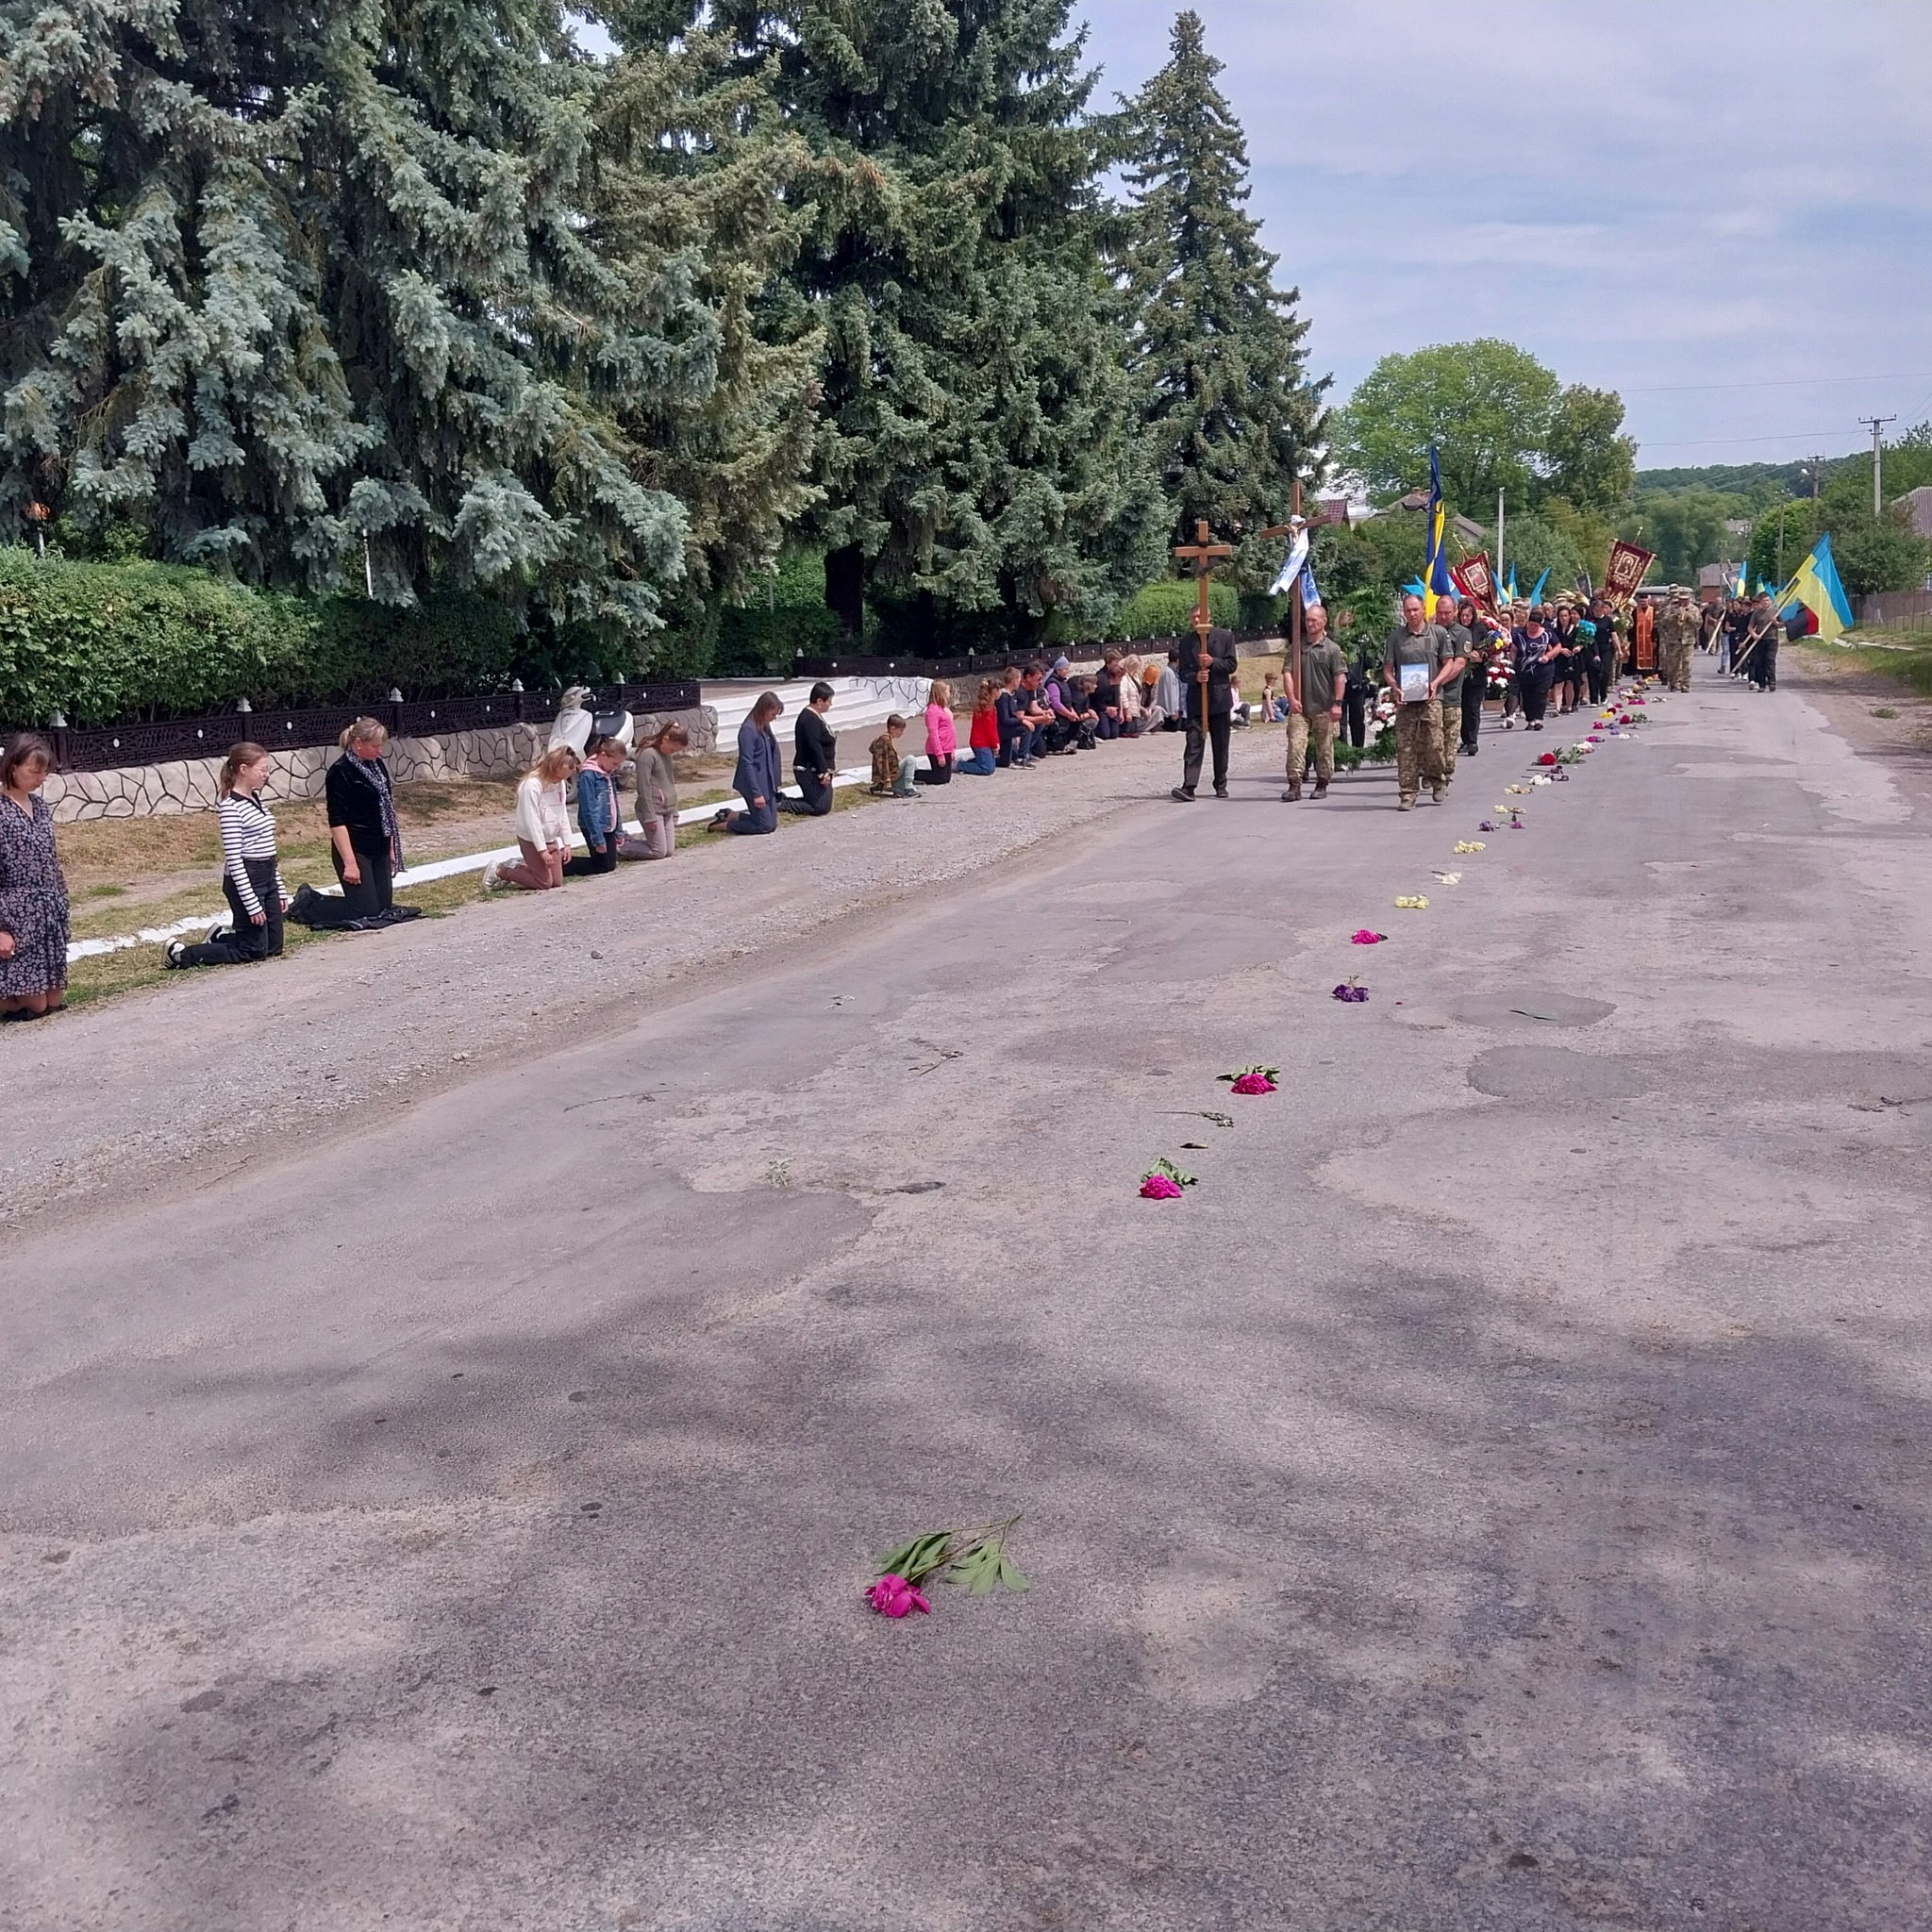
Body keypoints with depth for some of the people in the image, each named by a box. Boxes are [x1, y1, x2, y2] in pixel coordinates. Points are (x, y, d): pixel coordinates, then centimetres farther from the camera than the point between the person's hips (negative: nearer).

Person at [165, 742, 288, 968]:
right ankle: (181, 953, 6)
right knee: (254, 951, -2)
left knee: (274, 947, 12)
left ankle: (220, 937, 32)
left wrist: (280, 890, 16)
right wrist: (252, 904, -20)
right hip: (244, 881, -9)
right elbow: (234, 859, -19)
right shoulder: (231, 807, -17)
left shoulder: (255, 799, 11)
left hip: (268, 878, 9)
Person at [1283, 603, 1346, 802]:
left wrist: (1337, 703, -10)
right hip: (1299, 707, 1)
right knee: (1295, 745, -8)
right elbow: (1287, 672, 2)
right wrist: (1291, 699, -10)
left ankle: (1322, 785, 17)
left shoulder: (1332, 648, 1)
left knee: (1324, 748, 6)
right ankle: (1294, 785, -7)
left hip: (1324, 709, -1)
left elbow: (1340, 677, -2)